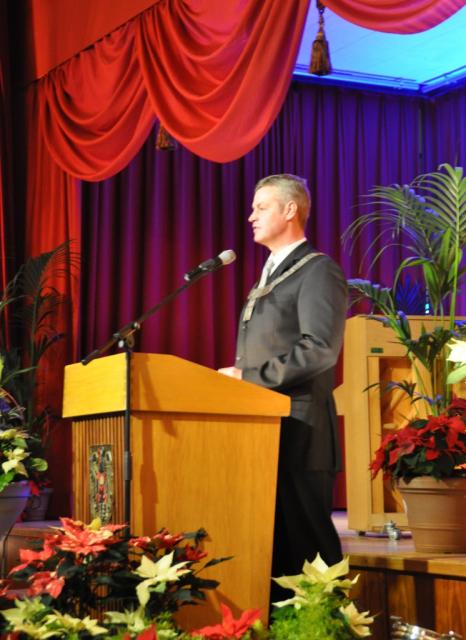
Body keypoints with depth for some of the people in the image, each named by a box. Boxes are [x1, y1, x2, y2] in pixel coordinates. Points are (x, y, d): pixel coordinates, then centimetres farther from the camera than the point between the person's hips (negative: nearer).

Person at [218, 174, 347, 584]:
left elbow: (320, 350, -19)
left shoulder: (318, 271, -6)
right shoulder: (270, 275, 22)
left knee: (306, 542, -6)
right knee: (273, 543, 9)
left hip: (298, 431, -9)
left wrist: (249, 376, -16)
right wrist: (238, 375, 8)